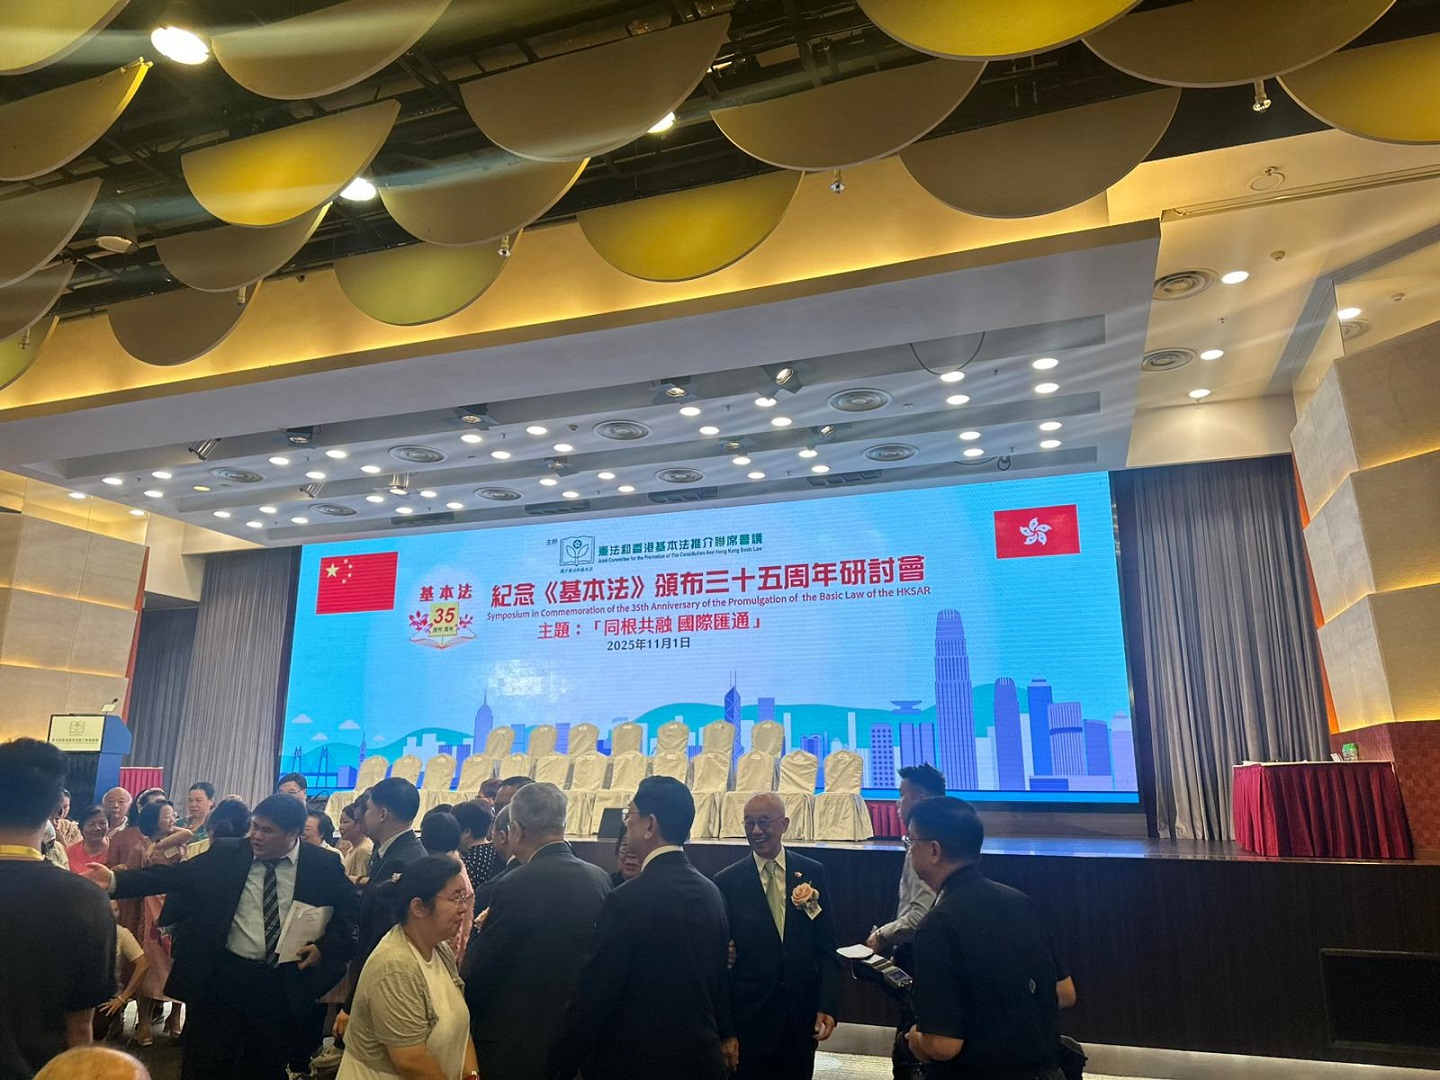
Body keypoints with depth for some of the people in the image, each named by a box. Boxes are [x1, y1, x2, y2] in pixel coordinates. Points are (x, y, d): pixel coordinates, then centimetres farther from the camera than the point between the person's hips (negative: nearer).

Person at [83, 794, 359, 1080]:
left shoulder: (323, 865, -6)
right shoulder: (225, 854, -2)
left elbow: (351, 912, 1)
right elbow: (174, 875, -8)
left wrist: (325, 947, -13)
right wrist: (115, 880, -19)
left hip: (285, 986, -1)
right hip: (224, 977, 1)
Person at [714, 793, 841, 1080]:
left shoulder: (812, 873, -1)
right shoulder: (726, 882, -6)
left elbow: (826, 947, 2)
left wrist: (828, 1006, -5)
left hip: (802, 1019, 2)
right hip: (749, 1020, -1)